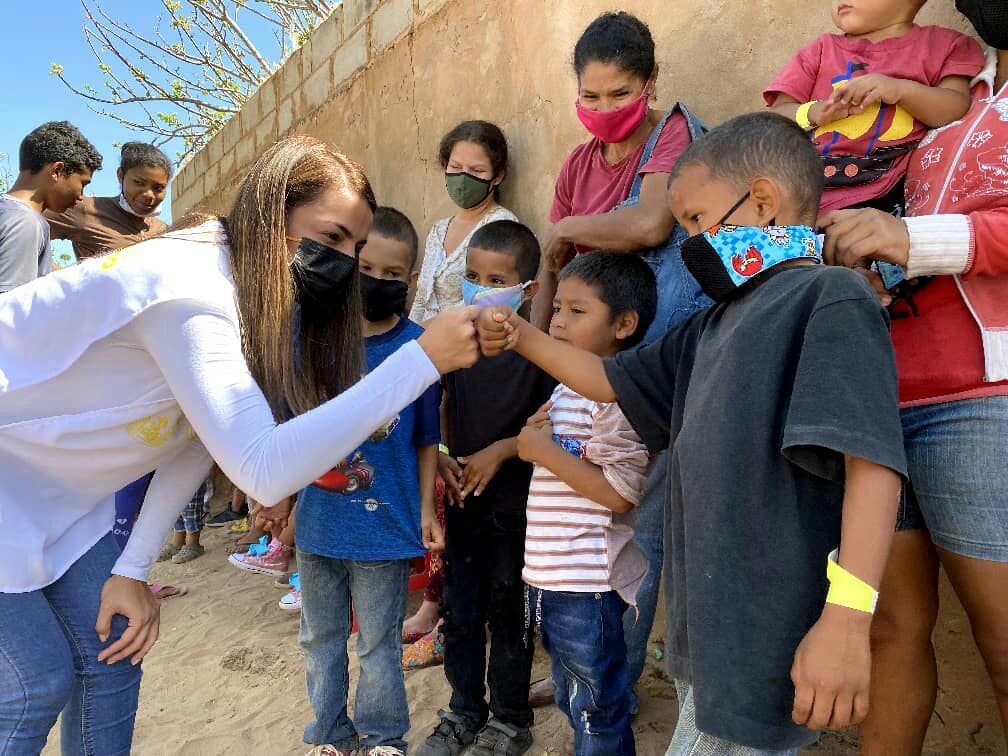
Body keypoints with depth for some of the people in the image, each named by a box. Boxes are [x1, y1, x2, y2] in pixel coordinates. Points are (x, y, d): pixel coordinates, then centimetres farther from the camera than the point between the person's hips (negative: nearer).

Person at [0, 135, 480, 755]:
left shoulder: (267, 298, -6)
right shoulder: (190, 288, -34)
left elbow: (207, 433, -1)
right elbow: (264, 470, -45)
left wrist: (132, 568, -4)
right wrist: (423, 360, -44)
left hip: (55, 489, 8)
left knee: (111, 657, 7)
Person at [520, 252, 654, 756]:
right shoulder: (567, 388, 11)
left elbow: (620, 492, -23)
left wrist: (545, 451, -19)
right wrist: (531, 436, 2)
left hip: (588, 582, -9)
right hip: (551, 577, 9)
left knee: (598, 713, 10)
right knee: (574, 701, 25)